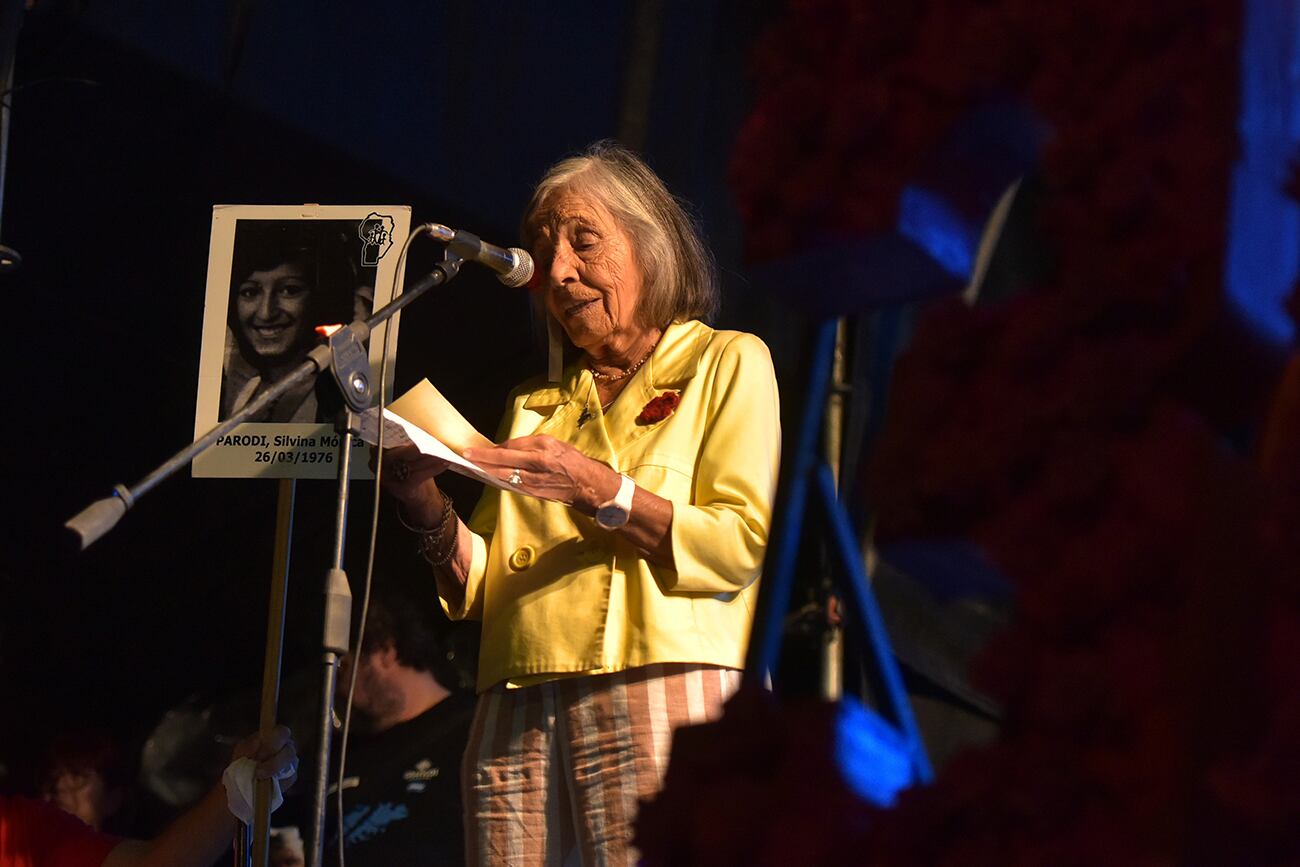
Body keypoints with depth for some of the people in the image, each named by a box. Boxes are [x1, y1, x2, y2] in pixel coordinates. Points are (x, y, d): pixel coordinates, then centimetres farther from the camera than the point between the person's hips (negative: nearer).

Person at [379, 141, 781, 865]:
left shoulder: (727, 364, 12)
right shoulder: (535, 404, 25)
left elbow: (742, 546, -4)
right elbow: (480, 592, 16)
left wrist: (597, 490, -13)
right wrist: (429, 510, -2)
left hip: (657, 697, -4)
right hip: (518, 716, 4)